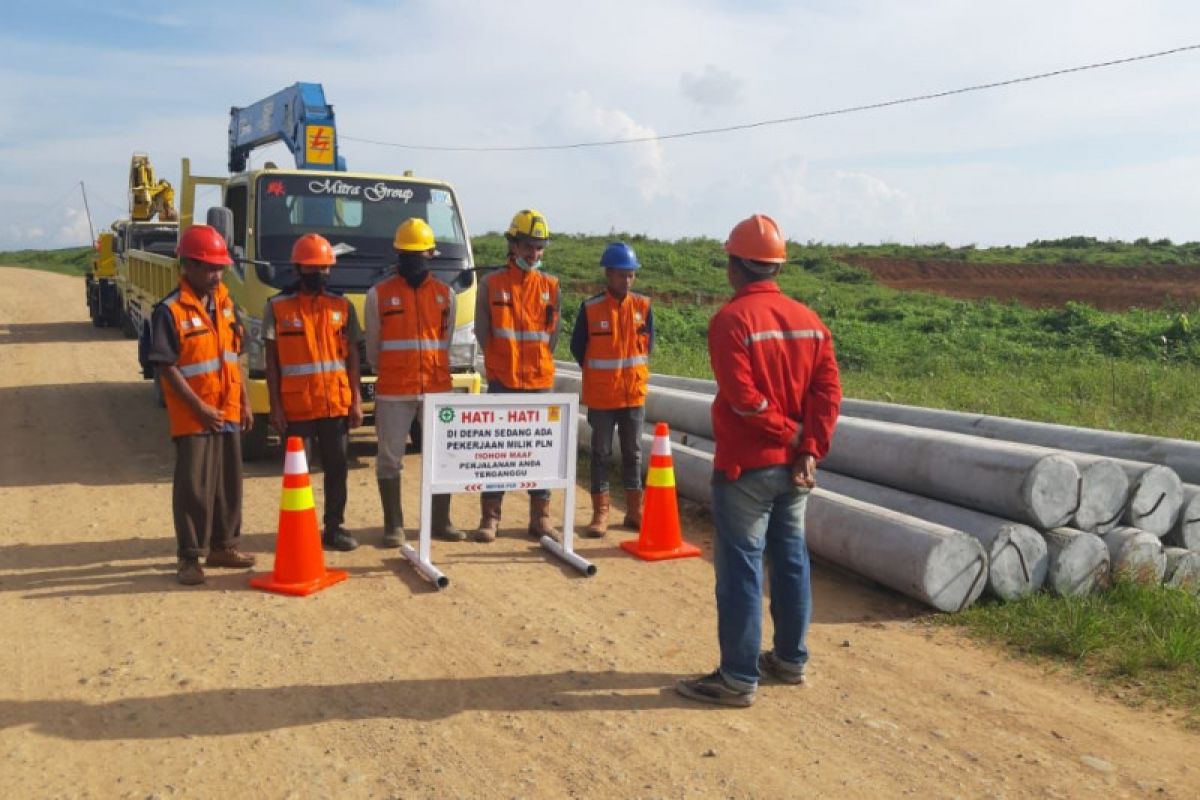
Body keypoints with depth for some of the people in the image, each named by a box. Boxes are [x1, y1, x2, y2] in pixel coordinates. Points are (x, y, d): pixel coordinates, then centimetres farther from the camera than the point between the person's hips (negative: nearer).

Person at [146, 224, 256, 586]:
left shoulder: (224, 303, 8)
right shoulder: (170, 311, -13)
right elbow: (166, 368, -14)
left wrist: (244, 403, 11)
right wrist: (201, 409, -17)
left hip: (228, 413, 7)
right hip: (193, 418, -7)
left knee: (229, 482, 14)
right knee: (194, 487, -3)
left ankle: (222, 546, 28)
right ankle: (189, 557, 8)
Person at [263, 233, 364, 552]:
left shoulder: (342, 306, 7)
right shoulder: (277, 306, 0)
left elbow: (352, 356, 8)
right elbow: (272, 360, -1)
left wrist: (356, 400, 1)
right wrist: (275, 406, -7)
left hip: (337, 404, 3)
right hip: (296, 406, -2)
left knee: (337, 468, 8)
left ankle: (334, 528, 19)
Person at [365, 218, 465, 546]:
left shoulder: (445, 294, 9)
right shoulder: (379, 294, 1)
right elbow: (372, 346, 8)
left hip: (438, 389, 2)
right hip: (393, 393, -2)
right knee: (390, 458, 2)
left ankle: (441, 521, 18)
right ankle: (394, 525, 12)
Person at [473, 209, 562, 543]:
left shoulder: (550, 286, 7)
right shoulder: (491, 284, 0)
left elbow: (553, 333, 10)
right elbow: (482, 332, 1)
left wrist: (539, 364, 3)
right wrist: (500, 367, 0)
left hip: (541, 381, 2)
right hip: (502, 382, -2)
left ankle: (540, 517, 15)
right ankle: (490, 517, 9)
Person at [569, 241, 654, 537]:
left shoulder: (643, 306, 0)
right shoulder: (590, 308, -8)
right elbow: (577, 347, 2)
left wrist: (633, 370, 8)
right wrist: (598, 374, 8)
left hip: (634, 393, 2)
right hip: (600, 396, -2)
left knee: (633, 452, 10)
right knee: (601, 453, 5)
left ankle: (634, 510, 21)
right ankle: (600, 513, 12)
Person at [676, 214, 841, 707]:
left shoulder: (732, 319, -14)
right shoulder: (809, 319, 7)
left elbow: (743, 398, -21)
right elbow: (829, 390, -1)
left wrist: (790, 433, -8)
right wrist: (809, 449, -7)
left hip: (746, 466, -7)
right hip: (793, 466, 7)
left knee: (740, 569, 0)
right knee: (791, 560, 17)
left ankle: (738, 679, 6)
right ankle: (790, 660, 29)